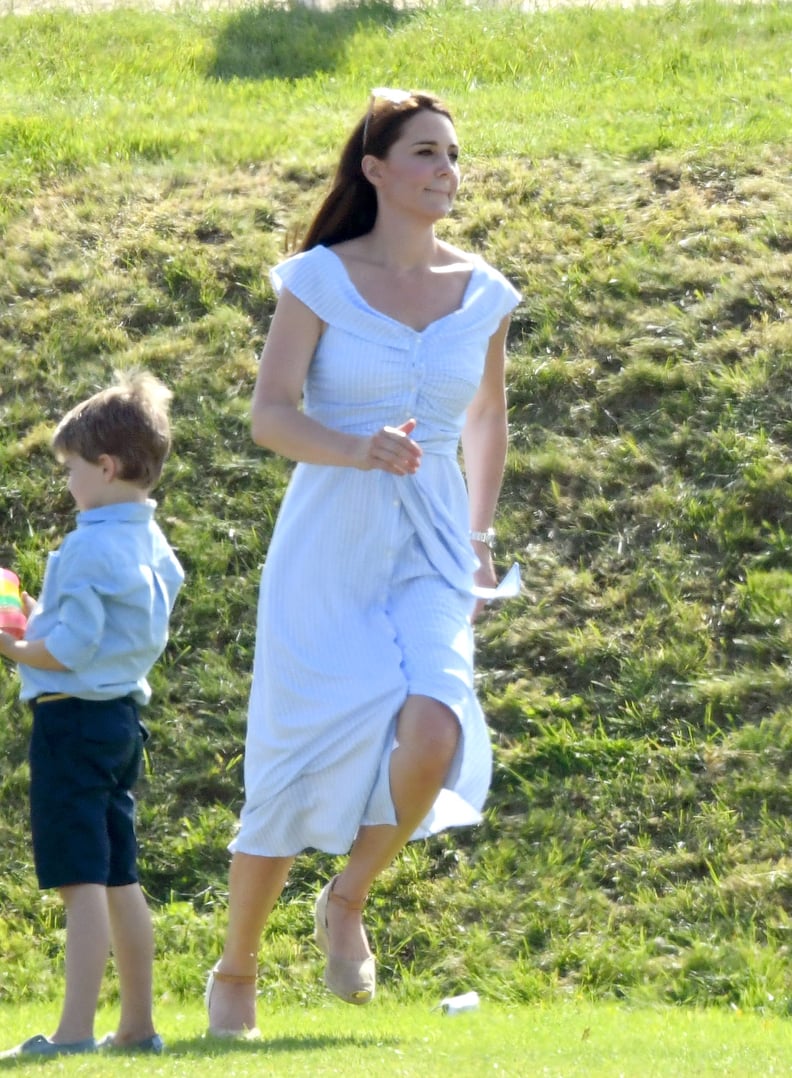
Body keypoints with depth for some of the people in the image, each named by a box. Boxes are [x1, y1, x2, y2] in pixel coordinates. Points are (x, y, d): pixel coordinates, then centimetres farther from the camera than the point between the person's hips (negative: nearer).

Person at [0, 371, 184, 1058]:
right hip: (124, 715, 9)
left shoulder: (90, 546, -17)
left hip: (75, 718, -9)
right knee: (119, 880, 15)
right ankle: (138, 1026, 20)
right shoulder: (152, 545, 11)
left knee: (81, 882, -12)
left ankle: (75, 1033, -16)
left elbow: (70, 648, -20)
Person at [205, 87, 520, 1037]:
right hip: (328, 546, -2)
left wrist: (480, 537, 19)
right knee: (295, 769, 0)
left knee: (432, 736, -24)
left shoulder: (482, 295, 6)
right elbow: (269, 416, -11)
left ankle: (348, 900, 4)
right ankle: (235, 971, 22)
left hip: (429, 556, 2)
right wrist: (357, 449, -28)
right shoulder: (319, 281, -4)